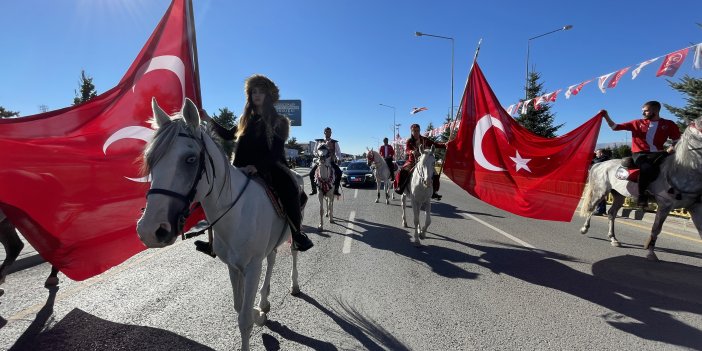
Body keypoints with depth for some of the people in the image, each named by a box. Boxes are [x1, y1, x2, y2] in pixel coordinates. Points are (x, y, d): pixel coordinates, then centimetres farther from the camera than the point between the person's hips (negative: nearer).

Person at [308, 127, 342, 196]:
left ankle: (336, 190, -12)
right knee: (311, 172, -15)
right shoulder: (319, 141, 6)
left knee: (339, 172, -24)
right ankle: (314, 189, 0)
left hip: (331, 161, -1)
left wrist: (338, 159, -10)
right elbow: (315, 151, 14)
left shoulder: (334, 142, 6)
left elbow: (338, 153, 9)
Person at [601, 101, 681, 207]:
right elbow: (615, 127, 9)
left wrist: (668, 150, -3)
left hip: (657, 153, 3)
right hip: (640, 154, -2)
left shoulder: (669, 124, 11)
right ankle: (642, 197, -21)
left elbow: (677, 141, 14)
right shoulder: (637, 123, 10)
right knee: (647, 168, -34)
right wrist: (606, 116, -1)